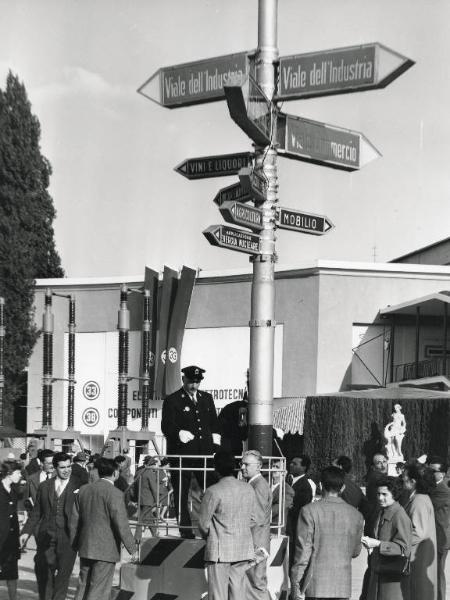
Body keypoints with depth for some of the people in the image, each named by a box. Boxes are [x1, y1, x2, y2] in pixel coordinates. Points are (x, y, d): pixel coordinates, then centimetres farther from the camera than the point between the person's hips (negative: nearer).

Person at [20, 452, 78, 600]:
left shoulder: (78, 486, 3)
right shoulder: (44, 486, 12)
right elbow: (36, 513, 15)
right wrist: (26, 532, 5)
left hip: (67, 537, -3)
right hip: (46, 536, 3)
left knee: (63, 574, -2)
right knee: (43, 573, 4)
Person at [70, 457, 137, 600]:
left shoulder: (84, 490, 7)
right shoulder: (114, 494, -14)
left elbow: (74, 520, 12)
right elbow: (121, 525, -16)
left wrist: (75, 543, 21)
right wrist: (132, 548, -8)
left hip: (85, 548, 7)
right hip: (106, 550, -7)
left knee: (83, 586, 15)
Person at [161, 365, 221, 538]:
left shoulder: (207, 398, 18)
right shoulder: (172, 401, 1)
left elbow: (214, 423, 24)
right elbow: (166, 426, -10)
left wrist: (215, 442, 10)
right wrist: (179, 433, -29)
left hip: (205, 453, 4)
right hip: (181, 454, -4)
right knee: (181, 494, 0)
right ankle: (185, 529, 6)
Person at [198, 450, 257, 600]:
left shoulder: (213, 492, -14)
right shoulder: (249, 489, 3)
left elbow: (203, 524, -7)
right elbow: (252, 519, 11)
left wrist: (208, 537, 12)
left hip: (219, 550, -5)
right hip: (243, 549, 5)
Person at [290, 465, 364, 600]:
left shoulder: (309, 511, -7)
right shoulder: (356, 515, 4)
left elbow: (303, 552, -7)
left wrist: (295, 584, -2)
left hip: (316, 585, -3)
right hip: (343, 586, 3)